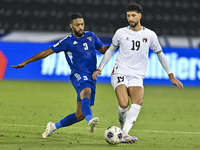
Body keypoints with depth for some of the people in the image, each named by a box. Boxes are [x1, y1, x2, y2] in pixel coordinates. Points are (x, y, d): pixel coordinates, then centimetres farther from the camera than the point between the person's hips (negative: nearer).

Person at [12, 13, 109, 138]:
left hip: (91, 78, 5)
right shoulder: (67, 42, 3)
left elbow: (103, 49, 29)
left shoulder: (91, 36, 15)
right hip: (79, 75, -5)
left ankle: (53, 126, 20)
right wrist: (25, 62, 8)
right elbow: (47, 52, 7)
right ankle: (90, 120, -67)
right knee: (86, 93, -39)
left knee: (80, 115, -1)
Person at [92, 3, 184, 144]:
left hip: (137, 77, 1)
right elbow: (111, 50, 19)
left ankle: (124, 134, -31)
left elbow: (160, 54, 14)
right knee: (124, 104, -25)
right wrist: (100, 69, 16)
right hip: (120, 73, -1)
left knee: (138, 101, -29)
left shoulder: (150, 35, 4)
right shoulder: (121, 33, 4)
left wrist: (171, 76, 14)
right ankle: (123, 129, 4)